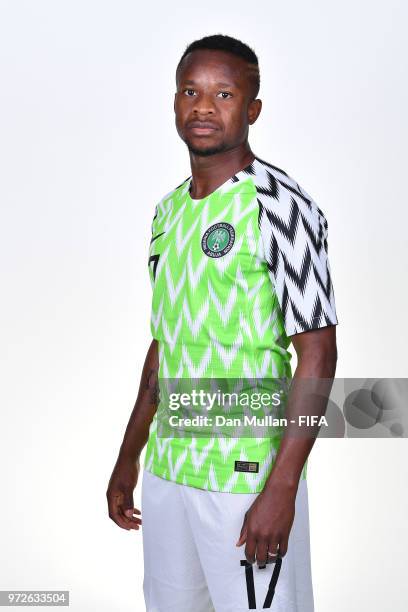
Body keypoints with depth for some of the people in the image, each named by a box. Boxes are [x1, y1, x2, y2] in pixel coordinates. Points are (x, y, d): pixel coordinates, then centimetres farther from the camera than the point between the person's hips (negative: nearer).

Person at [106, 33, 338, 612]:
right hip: (165, 472, 7)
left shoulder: (280, 206, -12)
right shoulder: (169, 210, 10)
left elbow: (318, 354, -15)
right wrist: (128, 459, 16)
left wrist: (282, 489, -20)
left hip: (248, 477, -7)